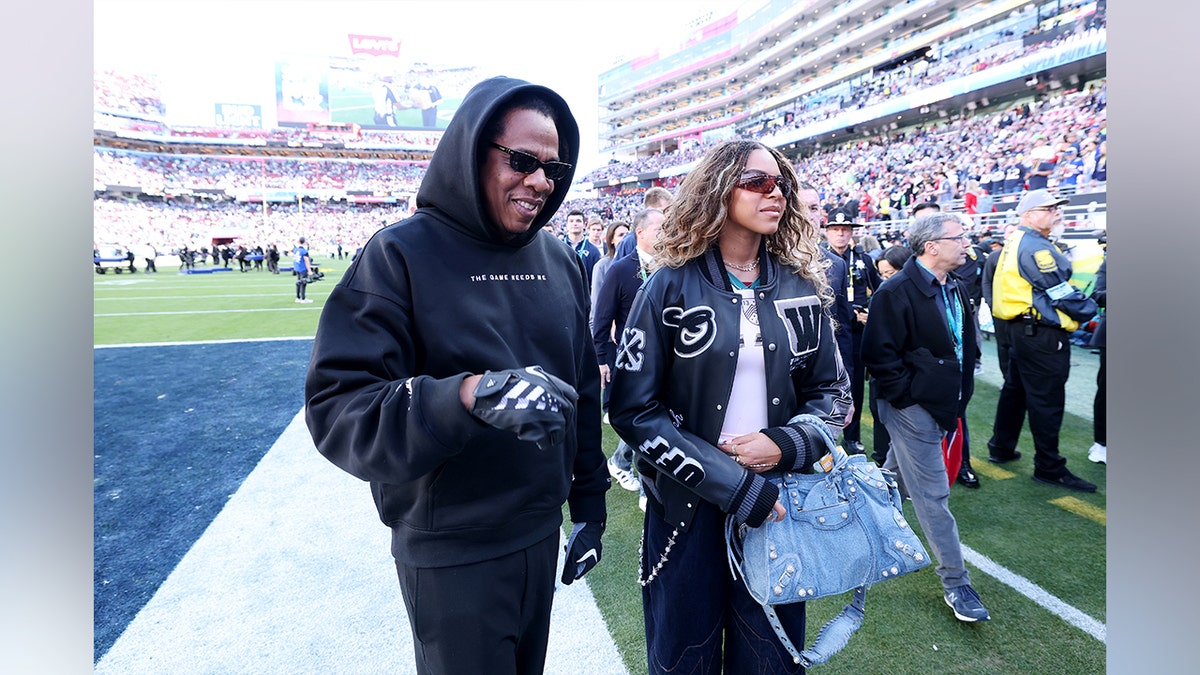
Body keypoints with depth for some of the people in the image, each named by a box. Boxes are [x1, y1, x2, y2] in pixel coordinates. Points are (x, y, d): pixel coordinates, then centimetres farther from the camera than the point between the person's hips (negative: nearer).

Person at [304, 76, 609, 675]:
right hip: (449, 555, -5)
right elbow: (337, 410, -22)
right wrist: (469, 396, -38)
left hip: (542, 534, 5)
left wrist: (589, 504, 11)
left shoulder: (561, 261, 3)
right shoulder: (402, 255, -14)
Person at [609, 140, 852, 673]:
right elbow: (633, 408, -12)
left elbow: (832, 392, 9)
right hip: (687, 508, -2)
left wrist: (786, 445, -12)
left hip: (778, 506, 3)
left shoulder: (802, 289, 3)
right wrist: (736, 486, -16)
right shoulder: (672, 286, -8)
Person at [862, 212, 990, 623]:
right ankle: (955, 581, 10)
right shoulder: (897, 292, -18)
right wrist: (908, 394, -17)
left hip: (942, 404, 8)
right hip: (913, 407, -8)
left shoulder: (956, 288, 9)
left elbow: (966, 343, 20)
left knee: (896, 480, 23)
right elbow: (879, 354, -20)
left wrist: (963, 387, 11)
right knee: (932, 494, -1)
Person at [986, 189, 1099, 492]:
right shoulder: (1036, 247, -16)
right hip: (1042, 334, -11)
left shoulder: (1016, 242, 15)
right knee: (1047, 399, -4)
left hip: (1021, 328, 11)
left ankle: (1001, 448, 29)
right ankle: (1049, 467, 4)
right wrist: (1089, 310, -3)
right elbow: (1061, 291, -17)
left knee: (1015, 388, 18)